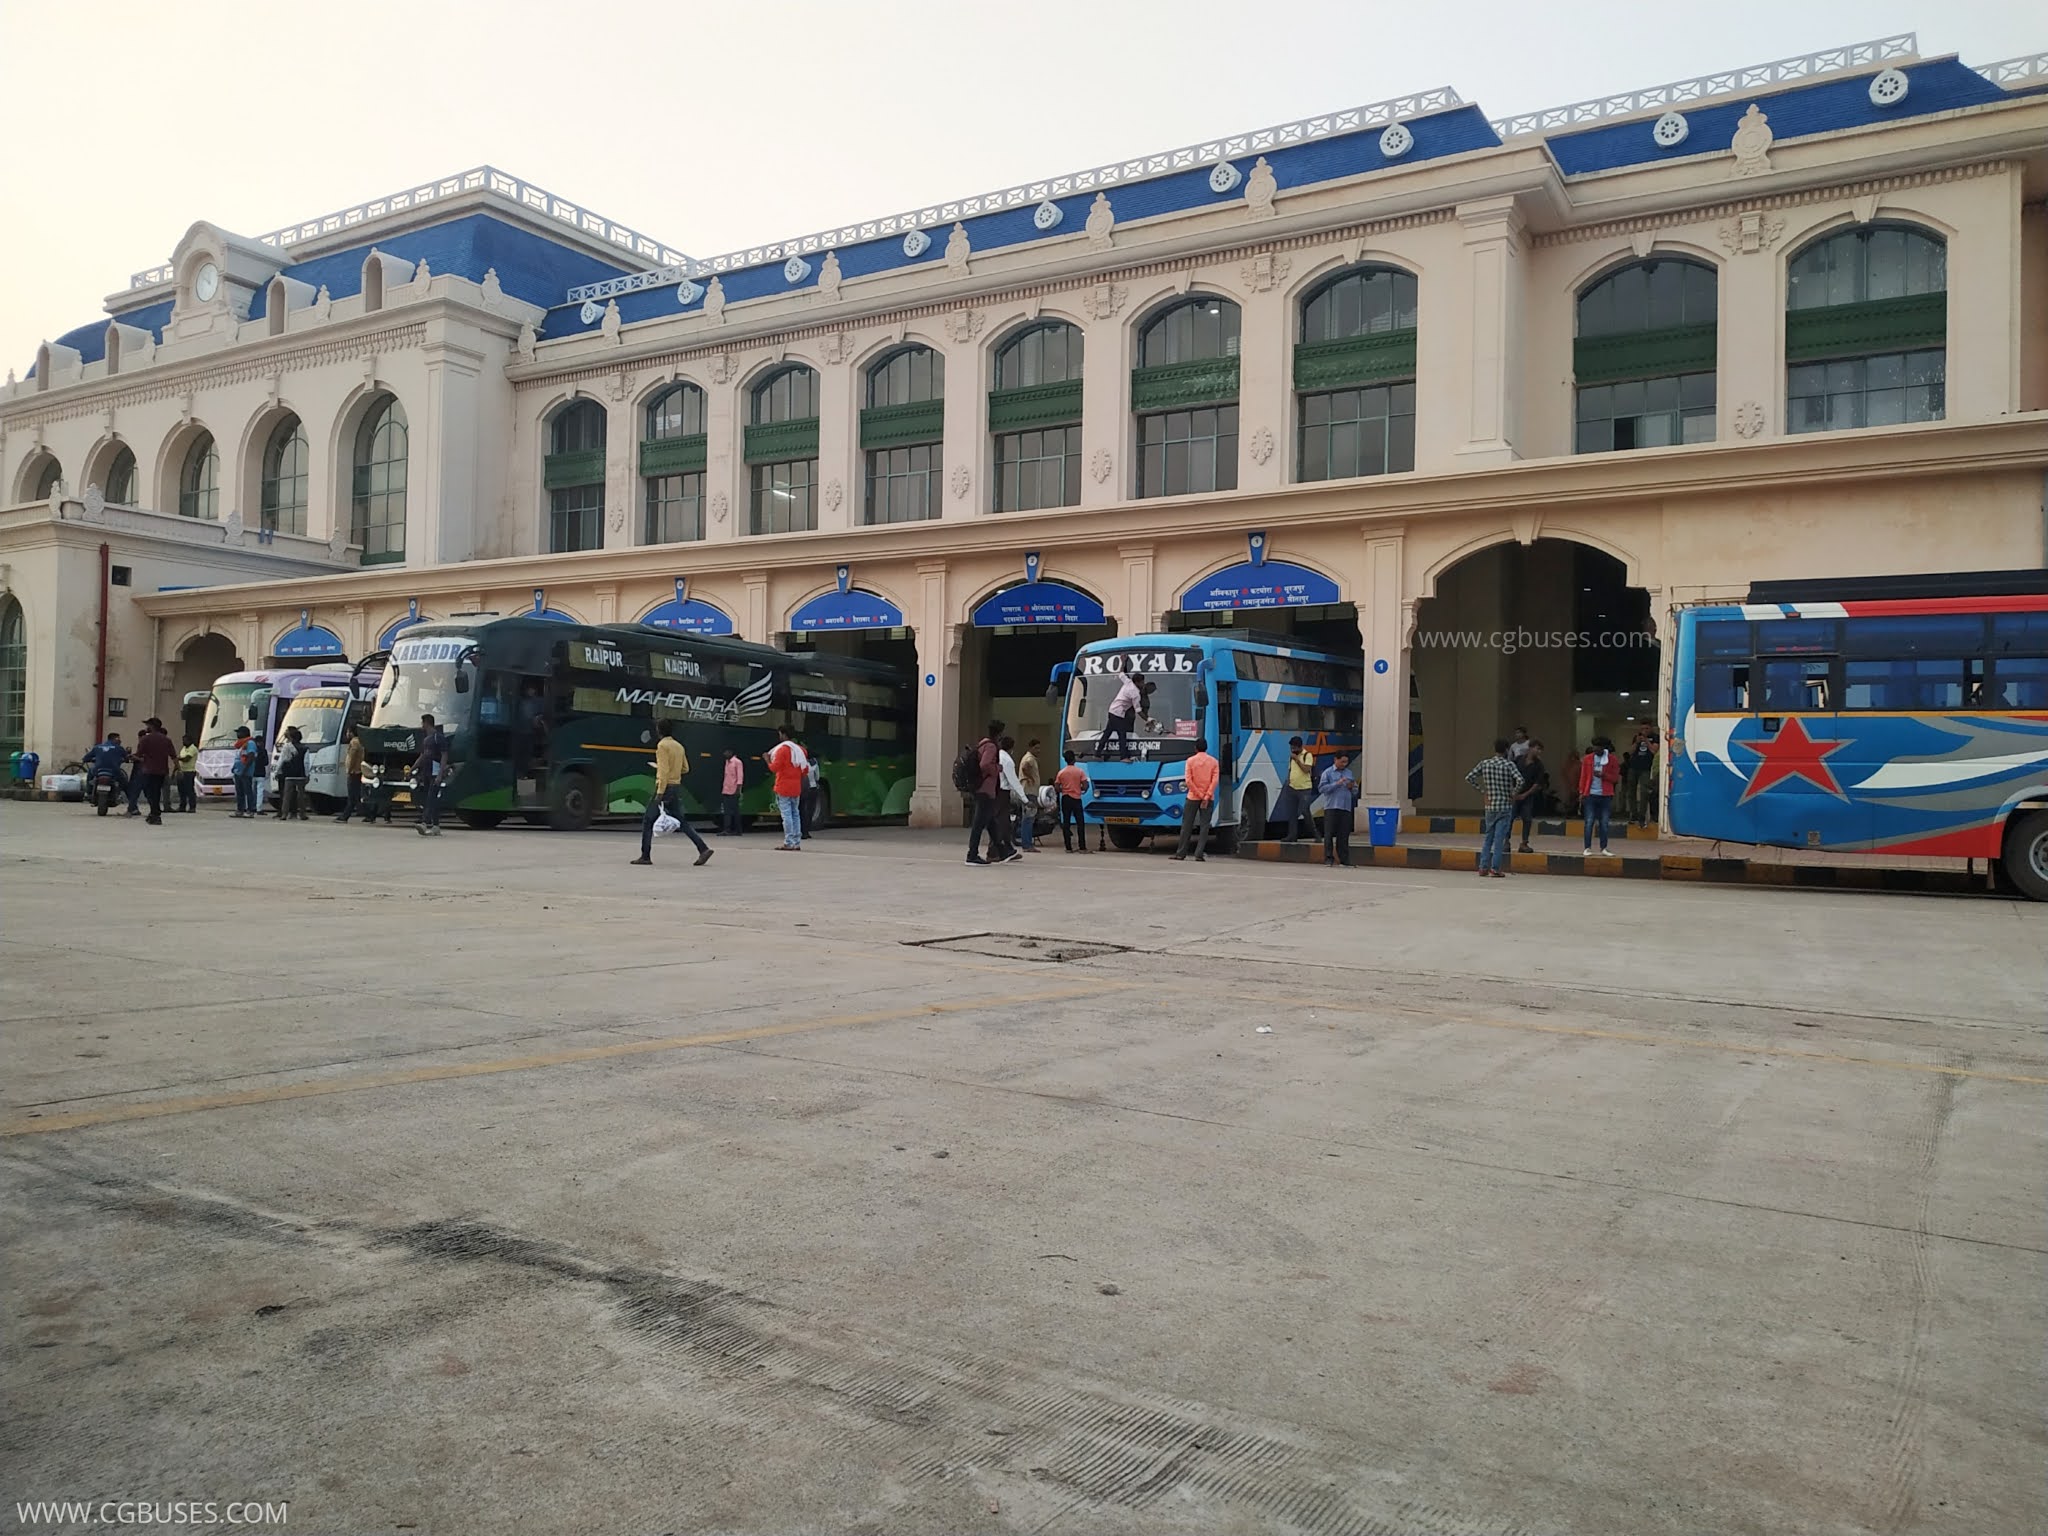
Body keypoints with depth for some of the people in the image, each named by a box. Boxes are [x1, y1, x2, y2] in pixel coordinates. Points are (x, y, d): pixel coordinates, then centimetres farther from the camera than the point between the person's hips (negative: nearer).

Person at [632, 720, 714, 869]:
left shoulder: (662, 745, -10)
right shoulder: (679, 746, 12)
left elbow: (663, 770, -18)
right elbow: (685, 768, 15)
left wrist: (660, 793, -20)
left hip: (665, 787, -7)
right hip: (677, 787, 7)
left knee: (647, 821, 2)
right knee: (681, 821, 10)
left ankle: (645, 856, 1)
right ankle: (703, 849, 0)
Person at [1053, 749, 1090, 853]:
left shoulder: (1061, 772, 0)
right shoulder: (1079, 771, -5)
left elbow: (1057, 788, -1)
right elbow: (1085, 786, -10)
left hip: (1065, 799, 2)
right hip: (1076, 799, -2)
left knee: (1066, 823, 5)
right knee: (1080, 823, 3)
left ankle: (1068, 847, 2)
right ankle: (1082, 847, -2)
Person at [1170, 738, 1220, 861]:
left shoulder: (1190, 761, -2)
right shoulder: (1213, 761, 2)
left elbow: (1189, 781, -10)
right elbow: (1215, 781, -8)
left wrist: (1199, 795, -7)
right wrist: (1206, 797, -11)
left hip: (1193, 798, -1)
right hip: (1208, 799, 1)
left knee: (1186, 825, 6)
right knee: (1204, 826, 1)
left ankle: (1181, 853, 8)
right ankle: (1199, 854, -6)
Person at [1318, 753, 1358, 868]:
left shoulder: (1350, 773, 15)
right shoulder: (1328, 772, 3)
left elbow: (1355, 792, 20)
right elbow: (1322, 787, -8)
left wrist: (1352, 787, -3)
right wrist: (1337, 784, -14)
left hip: (1346, 808, 4)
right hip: (1331, 807, -4)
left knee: (1344, 835, 4)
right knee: (1329, 833, -4)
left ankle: (1344, 859, 7)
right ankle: (1329, 858, 1)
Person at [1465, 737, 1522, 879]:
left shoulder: (1484, 763, 2)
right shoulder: (1509, 764, -9)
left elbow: (1469, 778, 2)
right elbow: (1520, 781, -23)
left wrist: (1482, 790, 6)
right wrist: (1514, 794, -8)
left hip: (1489, 807, 4)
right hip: (1505, 807, -4)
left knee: (1488, 838, 12)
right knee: (1499, 838, -2)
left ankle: (1483, 867, 10)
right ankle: (1495, 868, -3)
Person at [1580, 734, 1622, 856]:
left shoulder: (1612, 759, 1)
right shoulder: (1587, 759, 4)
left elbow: (1616, 778, 2)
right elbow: (1583, 777, 5)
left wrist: (1603, 775, -15)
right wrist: (1581, 793, -1)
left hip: (1606, 796, 0)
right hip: (1590, 795, 0)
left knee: (1604, 823, 4)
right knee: (1589, 822, -3)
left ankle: (1603, 848, 11)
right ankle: (1588, 848, 0)